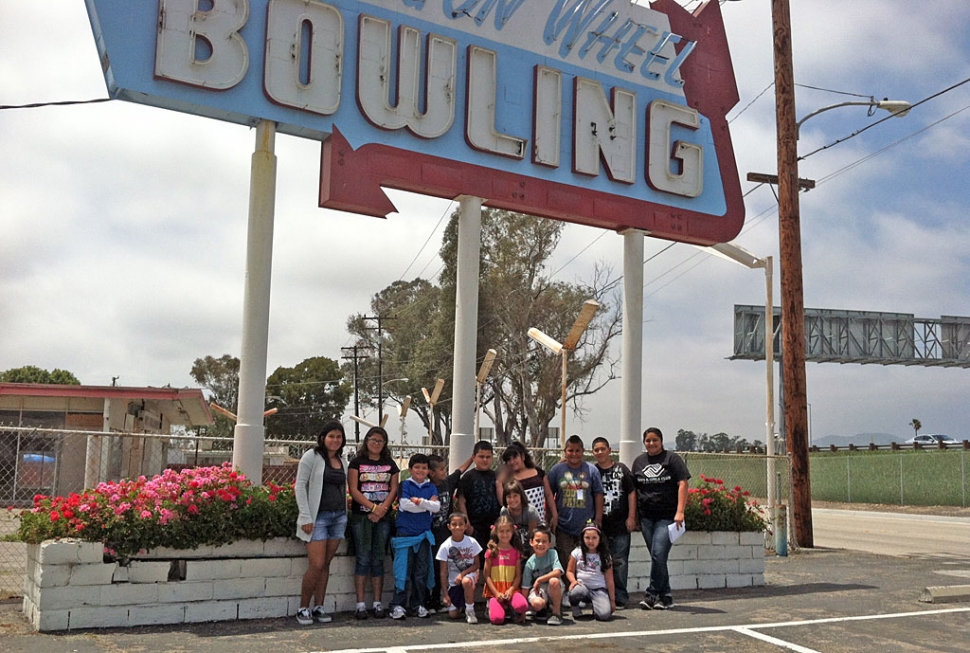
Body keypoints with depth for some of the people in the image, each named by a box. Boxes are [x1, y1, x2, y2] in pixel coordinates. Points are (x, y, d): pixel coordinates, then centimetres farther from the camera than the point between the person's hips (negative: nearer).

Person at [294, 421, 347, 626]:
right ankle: (303, 608, 3)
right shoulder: (312, 456, -4)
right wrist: (305, 517, -13)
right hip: (318, 516, -6)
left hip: (339, 516, 6)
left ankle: (318, 607, 14)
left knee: (326, 564, 7)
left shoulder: (341, 460, 14)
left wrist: (345, 514, 10)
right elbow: (300, 486, -8)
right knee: (317, 565, -10)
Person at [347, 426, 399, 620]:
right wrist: (373, 507, -14)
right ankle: (360, 604, -2)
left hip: (383, 516, 3)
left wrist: (382, 508, -9)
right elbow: (353, 489, -5)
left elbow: (394, 489, 7)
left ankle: (377, 603, 8)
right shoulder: (357, 462, 3)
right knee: (363, 558, -4)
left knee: (378, 559, 5)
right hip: (361, 516, -3)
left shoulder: (390, 464, 13)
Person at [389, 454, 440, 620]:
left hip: (424, 534, 3)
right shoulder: (405, 484, 1)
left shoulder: (431, 487, 10)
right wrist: (427, 505, -7)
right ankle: (398, 605, -1)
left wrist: (420, 501, -17)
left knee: (422, 571, 7)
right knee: (404, 570, -6)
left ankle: (419, 604, 16)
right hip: (405, 533, -3)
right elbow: (405, 504, -13)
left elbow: (437, 507, -4)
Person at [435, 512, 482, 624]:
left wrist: (463, 573, -21)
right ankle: (459, 604, 31)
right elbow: (443, 572, -6)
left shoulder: (472, 542, -9)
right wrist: (445, 593, -10)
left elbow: (477, 565, -4)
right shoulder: (445, 546, -9)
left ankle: (470, 610, -16)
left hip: (469, 574, -2)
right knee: (453, 614, -6)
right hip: (453, 581, 2)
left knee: (466, 581, -39)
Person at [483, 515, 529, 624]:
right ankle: (492, 605, 9)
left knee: (523, 605, -32)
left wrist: (511, 590, -13)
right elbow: (487, 575, 0)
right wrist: (496, 593, -11)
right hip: (495, 590, -1)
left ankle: (510, 607, 1)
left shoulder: (516, 552, 9)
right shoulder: (491, 552, 3)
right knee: (497, 619, -25)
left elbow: (518, 575, 4)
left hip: (511, 589, 1)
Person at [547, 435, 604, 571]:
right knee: (565, 564, 5)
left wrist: (598, 521, 1)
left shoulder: (591, 470, 2)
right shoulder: (557, 470, 1)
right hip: (563, 527, 0)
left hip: (586, 527, 0)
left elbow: (598, 495, 4)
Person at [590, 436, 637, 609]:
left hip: (620, 525, -1)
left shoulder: (621, 469, 5)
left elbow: (631, 492, 4)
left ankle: (620, 598, 6)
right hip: (599, 525, 1)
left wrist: (631, 517, -2)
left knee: (619, 562, 0)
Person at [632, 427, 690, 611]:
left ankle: (651, 594, -3)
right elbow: (634, 490, 16)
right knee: (657, 557, 7)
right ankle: (665, 596, 16)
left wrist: (680, 511, -15)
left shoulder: (672, 459, 0)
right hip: (646, 517, 5)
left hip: (667, 516, -4)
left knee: (658, 554, -14)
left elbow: (682, 484, -6)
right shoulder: (639, 461, 13)